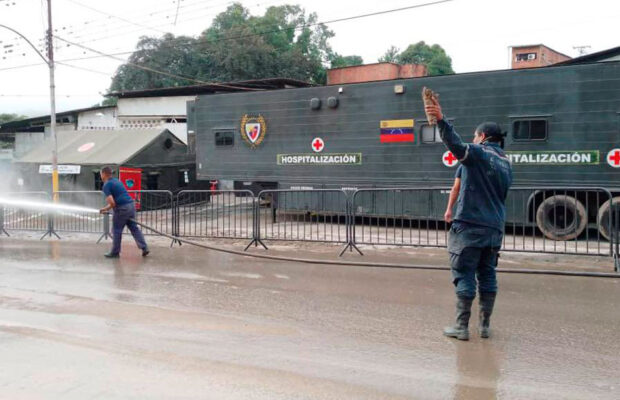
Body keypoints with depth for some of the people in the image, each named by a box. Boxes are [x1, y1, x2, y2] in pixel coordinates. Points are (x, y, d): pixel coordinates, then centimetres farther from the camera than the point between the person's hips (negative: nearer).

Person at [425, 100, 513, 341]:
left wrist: (441, 120, -39)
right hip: (495, 228, 7)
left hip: (470, 224, -7)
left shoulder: (478, 153, -5)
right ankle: (485, 325, 17)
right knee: (487, 275, 12)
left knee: (464, 275, -3)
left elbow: (456, 145, -27)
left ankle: (462, 327, -1)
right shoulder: (506, 163, 18)